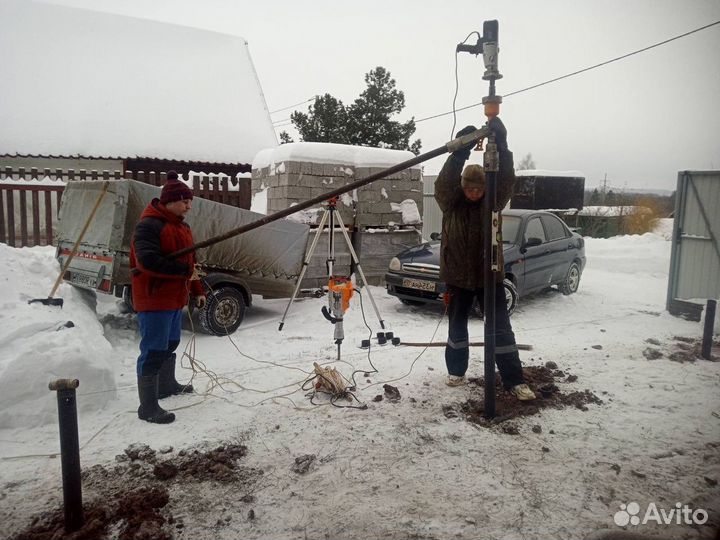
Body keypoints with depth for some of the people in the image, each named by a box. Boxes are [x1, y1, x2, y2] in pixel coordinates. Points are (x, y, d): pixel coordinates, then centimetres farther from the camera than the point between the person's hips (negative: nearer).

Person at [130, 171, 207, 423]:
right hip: (154, 299, -10)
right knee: (153, 351, -7)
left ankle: (167, 385, 43)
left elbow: (189, 260, 20)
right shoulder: (148, 225, -17)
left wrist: (197, 290, 19)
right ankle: (148, 407, 1)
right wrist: (185, 270, -24)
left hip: (175, 298, 10)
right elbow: (148, 261, -29)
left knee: (170, 344, 23)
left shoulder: (181, 225, 14)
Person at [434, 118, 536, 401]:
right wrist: (460, 153, -37)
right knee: (457, 325, 13)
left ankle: (514, 380, 7)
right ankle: (456, 371, 30)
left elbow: (506, 180, -19)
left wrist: (500, 146, -31)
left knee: (501, 329, 0)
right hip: (457, 275, 0)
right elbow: (443, 182, -24)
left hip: (489, 274, 0)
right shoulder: (451, 202, -4)